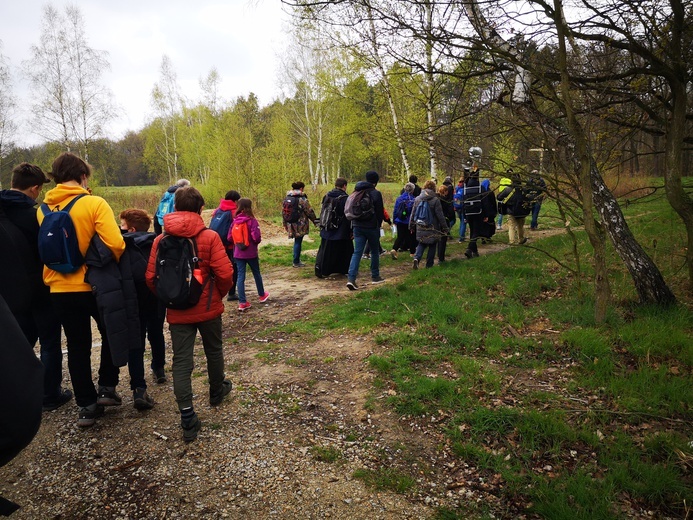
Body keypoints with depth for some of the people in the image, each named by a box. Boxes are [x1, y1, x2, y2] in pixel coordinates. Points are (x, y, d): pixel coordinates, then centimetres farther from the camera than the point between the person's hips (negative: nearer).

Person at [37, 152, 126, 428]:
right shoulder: (94, 203, -13)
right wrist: (114, 265, -3)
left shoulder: (42, 210, 2)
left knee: (77, 347, 14)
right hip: (94, 285, -4)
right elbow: (116, 244, -22)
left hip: (60, 289, 4)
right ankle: (107, 388, 20)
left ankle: (86, 406, 21)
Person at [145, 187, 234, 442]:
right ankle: (217, 391, 43)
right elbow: (224, 273, -17)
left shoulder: (161, 240, -3)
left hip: (177, 312, 1)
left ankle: (187, 418, 2)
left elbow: (151, 277, -4)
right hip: (208, 308, -1)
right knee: (214, 351, 21)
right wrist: (220, 293, 4)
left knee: (181, 361, 4)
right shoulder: (209, 237, -12)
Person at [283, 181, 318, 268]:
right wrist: (315, 221, 4)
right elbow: (309, 212, -10)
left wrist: (285, 224, 22)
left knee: (297, 241, 16)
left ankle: (297, 259, 19)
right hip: (300, 225, -6)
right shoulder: (302, 198, -14)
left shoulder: (287, 198, 8)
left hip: (291, 224, 6)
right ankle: (296, 262, 10)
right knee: (298, 242, 3)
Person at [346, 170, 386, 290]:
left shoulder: (356, 192, 8)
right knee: (375, 251, 14)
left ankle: (351, 278, -13)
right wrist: (379, 224, 10)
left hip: (357, 226, 4)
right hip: (371, 227, -4)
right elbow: (380, 212, -8)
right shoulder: (376, 193, -11)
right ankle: (375, 276, 24)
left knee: (357, 252, 0)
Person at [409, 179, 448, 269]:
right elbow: (440, 216, -10)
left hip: (420, 228, 3)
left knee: (421, 244, 16)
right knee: (432, 246, 11)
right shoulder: (435, 200, -12)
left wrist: (412, 226, 18)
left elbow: (413, 214, 7)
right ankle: (429, 265, 16)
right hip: (432, 228, -3)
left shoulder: (417, 199, 1)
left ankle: (417, 258, -9)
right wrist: (445, 228, -1)